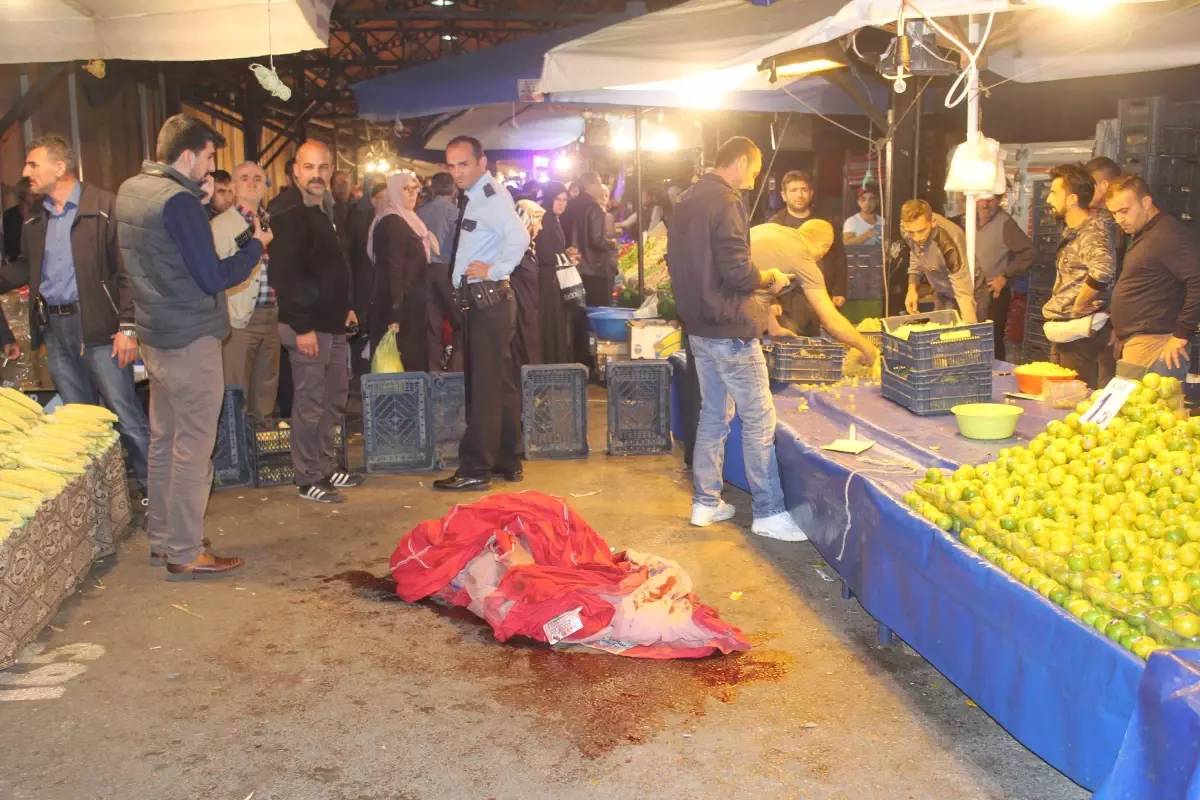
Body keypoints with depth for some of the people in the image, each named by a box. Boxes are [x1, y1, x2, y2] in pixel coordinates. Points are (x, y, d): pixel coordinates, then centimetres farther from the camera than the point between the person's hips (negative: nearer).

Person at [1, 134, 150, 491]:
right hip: (54, 328, 7)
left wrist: (128, 327, -15)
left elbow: (126, 270, -11)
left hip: (98, 325, -6)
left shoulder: (104, 207, -9)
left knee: (125, 414, -4)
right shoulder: (35, 218, 11)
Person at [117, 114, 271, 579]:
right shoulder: (178, 201, -19)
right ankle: (185, 554, 2)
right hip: (191, 338, -9)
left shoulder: (130, 190, 9)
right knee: (193, 447, -3)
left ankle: (161, 540, 25)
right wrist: (256, 246, -7)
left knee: (164, 441, 15)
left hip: (154, 336, 9)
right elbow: (214, 278, -19)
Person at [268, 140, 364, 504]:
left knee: (335, 397, 15)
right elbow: (284, 274, -21)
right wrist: (301, 326, -23)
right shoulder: (287, 213, -14)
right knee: (309, 405, -3)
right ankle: (308, 480, 6)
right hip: (308, 325, -9)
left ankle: (325, 467, 27)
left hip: (332, 322, 10)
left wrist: (345, 307, 17)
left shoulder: (321, 211, 15)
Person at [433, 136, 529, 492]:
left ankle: (475, 470, -3)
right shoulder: (474, 197, 15)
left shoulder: (491, 196, -14)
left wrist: (495, 269, -22)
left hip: (489, 298, -10)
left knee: (486, 386, -7)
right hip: (479, 299, 10)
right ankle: (506, 462, 23)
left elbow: (519, 236, -30)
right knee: (499, 384, 14)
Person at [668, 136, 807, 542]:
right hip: (730, 329, -9)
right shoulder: (727, 203, -17)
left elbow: (678, 264, 19)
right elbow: (739, 273, -23)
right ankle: (768, 513, 3)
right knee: (759, 418, -2)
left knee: (713, 414, 16)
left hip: (698, 326, 9)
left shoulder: (686, 202, 11)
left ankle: (706, 502, 21)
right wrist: (770, 279, -5)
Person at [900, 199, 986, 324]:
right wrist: (912, 288, -12)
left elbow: (964, 294, -39)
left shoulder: (948, 242, -38)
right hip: (942, 293, 5)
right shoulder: (908, 228, -20)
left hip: (970, 293, -5)